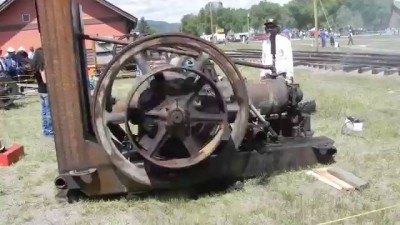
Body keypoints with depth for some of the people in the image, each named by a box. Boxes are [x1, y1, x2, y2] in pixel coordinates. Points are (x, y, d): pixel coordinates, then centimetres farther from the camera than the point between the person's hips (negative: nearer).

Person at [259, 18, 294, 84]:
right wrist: (262, 75, 16)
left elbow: (289, 59, -6)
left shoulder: (284, 41, -2)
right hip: (269, 75, 5)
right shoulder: (265, 43, 16)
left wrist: (289, 76, -13)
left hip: (282, 74, -5)